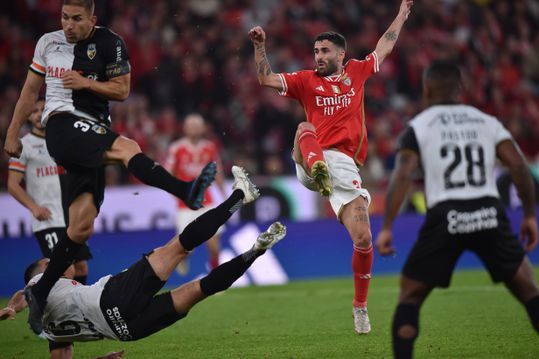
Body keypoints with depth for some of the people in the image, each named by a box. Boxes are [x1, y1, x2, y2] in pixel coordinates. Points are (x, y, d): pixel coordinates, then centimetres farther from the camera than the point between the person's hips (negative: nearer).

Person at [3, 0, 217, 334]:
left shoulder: (109, 43, 5)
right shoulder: (48, 42, 9)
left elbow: (122, 90, 7)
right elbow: (30, 90, 17)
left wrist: (87, 83, -9)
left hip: (92, 136, 2)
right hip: (61, 124, -2)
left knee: (82, 227, -3)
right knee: (127, 148, -30)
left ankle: (39, 294, 8)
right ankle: (186, 191, -47)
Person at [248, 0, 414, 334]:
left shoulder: (357, 72, 17)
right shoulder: (306, 80, 13)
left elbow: (385, 46, 29)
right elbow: (266, 79, 4)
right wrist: (260, 45, -5)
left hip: (345, 165, 1)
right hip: (311, 161, 0)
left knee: (364, 238, -7)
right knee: (304, 128, -33)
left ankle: (361, 306, 11)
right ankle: (317, 169, -64)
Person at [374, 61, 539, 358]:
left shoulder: (418, 126, 9)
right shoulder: (487, 121, 17)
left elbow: (403, 175, -6)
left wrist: (386, 228, -8)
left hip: (446, 217, -2)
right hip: (489, 214, 2)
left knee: (410, 297, 13)